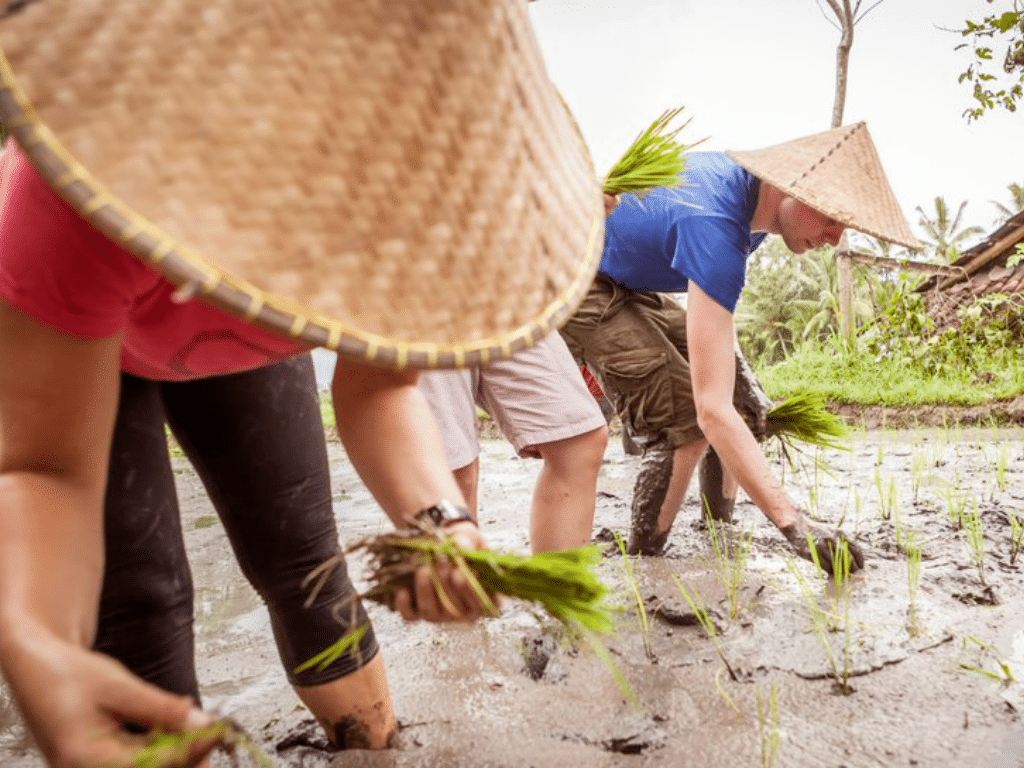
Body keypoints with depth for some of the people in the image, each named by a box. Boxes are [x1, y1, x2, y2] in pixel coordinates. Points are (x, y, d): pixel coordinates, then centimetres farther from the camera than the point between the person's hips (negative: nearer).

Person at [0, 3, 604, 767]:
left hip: (242, 342, 3)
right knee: (134, 597, -10)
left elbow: (379, 384, -26)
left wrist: (441, 521, -45)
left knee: (302, 562, 5)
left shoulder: (404, 179, -31)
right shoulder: (98, 189, -42)